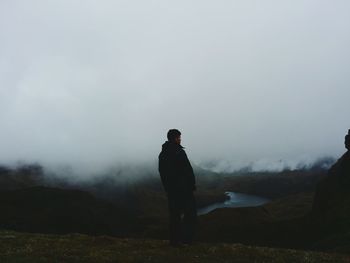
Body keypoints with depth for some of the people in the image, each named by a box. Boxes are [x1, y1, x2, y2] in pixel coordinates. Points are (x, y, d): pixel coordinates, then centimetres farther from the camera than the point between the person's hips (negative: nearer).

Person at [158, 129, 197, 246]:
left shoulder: (162, 154, 9)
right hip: (184, 188, -7)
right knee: (189, 213, 5)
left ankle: (174, 239, 14)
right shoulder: (179, 152, -15)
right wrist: (192, 184, -7)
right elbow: (188, 170, -16)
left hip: (170, 189, 7)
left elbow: (161, 172, 14)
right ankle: (187, 238, 6)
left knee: (174, 214, 12)